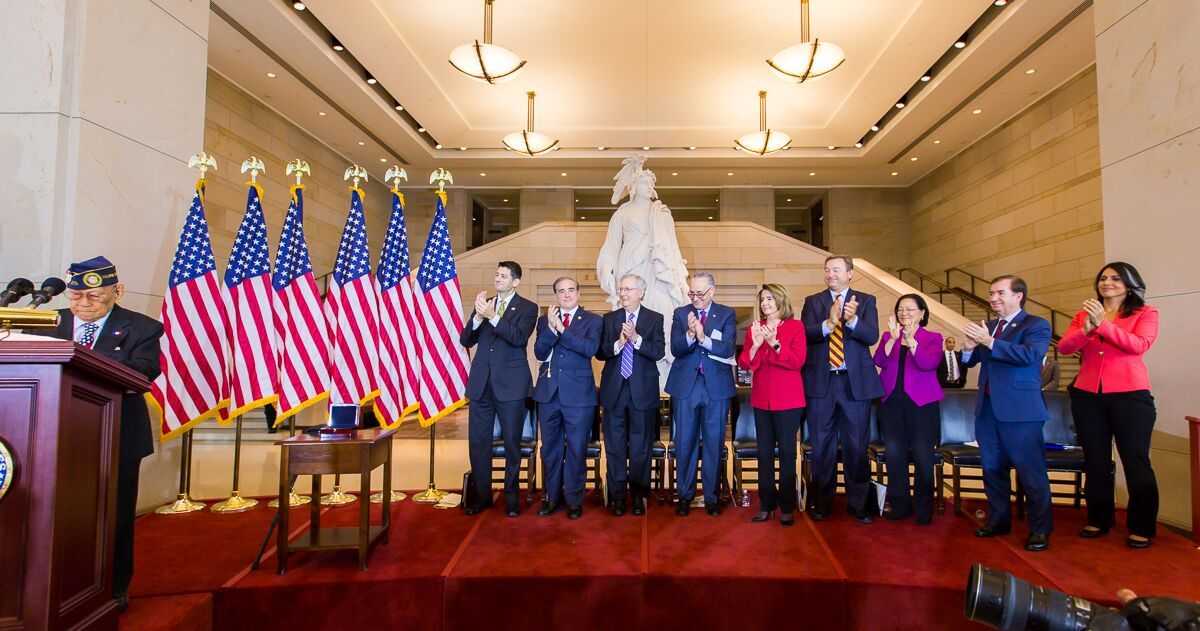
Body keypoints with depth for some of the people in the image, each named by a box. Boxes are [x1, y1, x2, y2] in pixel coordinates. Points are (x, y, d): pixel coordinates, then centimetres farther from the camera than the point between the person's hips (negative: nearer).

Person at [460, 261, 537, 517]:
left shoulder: (527, 308, 0)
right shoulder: (483, 304, 12)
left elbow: (519, 337, -17)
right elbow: (465, 341, 5)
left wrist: (492, 316, -25)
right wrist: (478, 317, -12)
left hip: (510, 384, -4)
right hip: (481, 383, 4)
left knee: (511, 442, 5)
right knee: (477, 441, 9)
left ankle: (511, 496, 19)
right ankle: (482, 495, 23)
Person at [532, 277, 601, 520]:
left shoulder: (592, 320, 1)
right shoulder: (545, 320, 9)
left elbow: (590, 348, -16)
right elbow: (539, 353, -3)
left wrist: (561, 329, -18)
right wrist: (552, 328, -17)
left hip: (578, 394, -3)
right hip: (549, 392, 3)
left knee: (576, 448, 5)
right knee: (550, 447, 13)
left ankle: (574, 499, 19)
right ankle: (552, 496, 28)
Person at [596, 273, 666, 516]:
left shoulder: (654, 318, 1)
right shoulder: (609, 319, 7)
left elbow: (659, 352, -10)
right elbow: (599, 353, 0)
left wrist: (636, 338, -22)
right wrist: (617, 344, -17)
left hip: (643, 390, -1)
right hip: (614, 389, 2)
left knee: (641, 446, 8)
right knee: (615, 446, 8)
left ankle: (639, 495, 21)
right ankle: (617, 496, 19)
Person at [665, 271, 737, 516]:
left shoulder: (727, 315, 2)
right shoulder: (680, 314, 5)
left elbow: (728, 349, -12)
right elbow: (676, 349, -6)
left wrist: (704, 338, -27)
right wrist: (690, 335, -24)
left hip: (716, 386, -1)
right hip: (686, 385, 1)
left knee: (714, 443, 7)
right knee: (685, 442, 7)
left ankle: (711, 497, 21)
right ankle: (684, 495, 21)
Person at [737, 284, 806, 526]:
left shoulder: (795, 326, -1)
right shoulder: (754, 328, 9)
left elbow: (798, 361, -10)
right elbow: (743, 363, 3)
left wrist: (774, 343, -20)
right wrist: (755, 344, -14)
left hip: (788, 399, -3)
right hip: (761, 399, 3)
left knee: (787, 451, 2)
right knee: (764, 452, 7)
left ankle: (787, 507, 12)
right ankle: (766, 505, 16)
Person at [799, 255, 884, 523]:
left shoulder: (866, 301, 5)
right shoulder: (813, 301, 7)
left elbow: (872, 336, -9)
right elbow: (805, 333, -8)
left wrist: (852, 320, -27)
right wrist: (829, 323, -25)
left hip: (856, 381, -1)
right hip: (821, 381, 1)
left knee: (856, 446, 6)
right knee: (822, 445, 10)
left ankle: (858, 504, 22)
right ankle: (822, 502, 24)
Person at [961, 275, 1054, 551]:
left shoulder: (1036, 325, -4)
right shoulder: (988, 326, 14)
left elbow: (1030, 355, -22)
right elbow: (971, 361, 14)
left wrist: (989, 342, -26)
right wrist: (969, 347, -8)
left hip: (1019, 409, -6)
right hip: (987, 407, 7)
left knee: (1031, 470, 0)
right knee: (992, 468, 14)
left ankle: (1040, 529, 13)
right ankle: (998, 520, 27)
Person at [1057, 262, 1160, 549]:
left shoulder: (1145, 313, 2)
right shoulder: (1083, 314, 10)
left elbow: (1140, 345, -15)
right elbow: (1063, 347, -2)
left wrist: (1103, 324, -24)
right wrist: (1086, 329, -19)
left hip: (1130, 396, -3)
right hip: (1087, 396, 3)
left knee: (1135, 461, 1)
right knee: (1095, 461, 12)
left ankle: (1141, 527, 14)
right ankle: (1098, 520, 25)